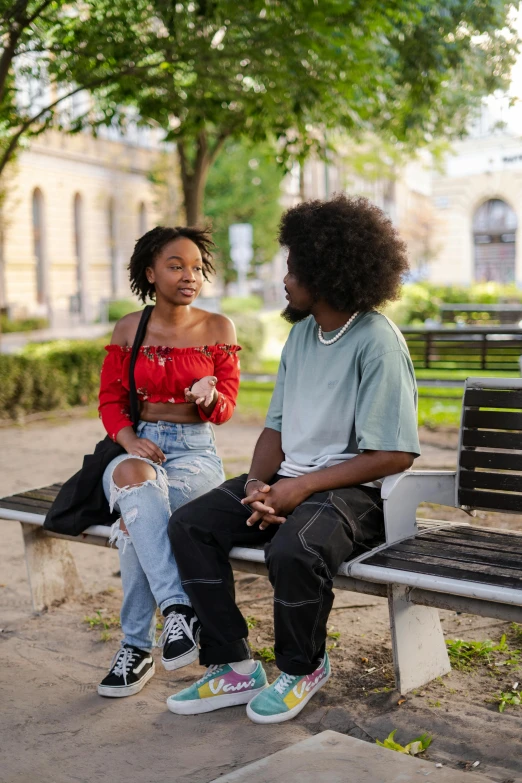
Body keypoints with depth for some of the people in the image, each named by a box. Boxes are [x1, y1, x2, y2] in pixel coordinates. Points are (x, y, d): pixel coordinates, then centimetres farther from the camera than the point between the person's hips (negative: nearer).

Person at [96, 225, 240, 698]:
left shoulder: (218, 328, 4)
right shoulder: (129, 329, 8)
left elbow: (226, 407, 2)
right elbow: (110, 401, 6)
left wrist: (210, 396, -23)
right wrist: (130, 441, -15)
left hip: (196, 451, -1)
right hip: (139, 447, 1)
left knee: (136, 513, -33)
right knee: (133, 477, -38)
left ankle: (137, 646, -23)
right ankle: (178, 608, -42)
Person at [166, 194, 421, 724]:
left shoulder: (377, 342, -14)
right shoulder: (302, 332, 12)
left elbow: (395, 455, -18)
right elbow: (277, 426, 14)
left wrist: (302, 486, -18)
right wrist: (257, 486, -6)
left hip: (351, 489, -8)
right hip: (289, 481, 8)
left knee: (292, 551, -36)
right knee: (188, 525, -8)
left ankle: (302, 668, -3)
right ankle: (233, 668, -2)